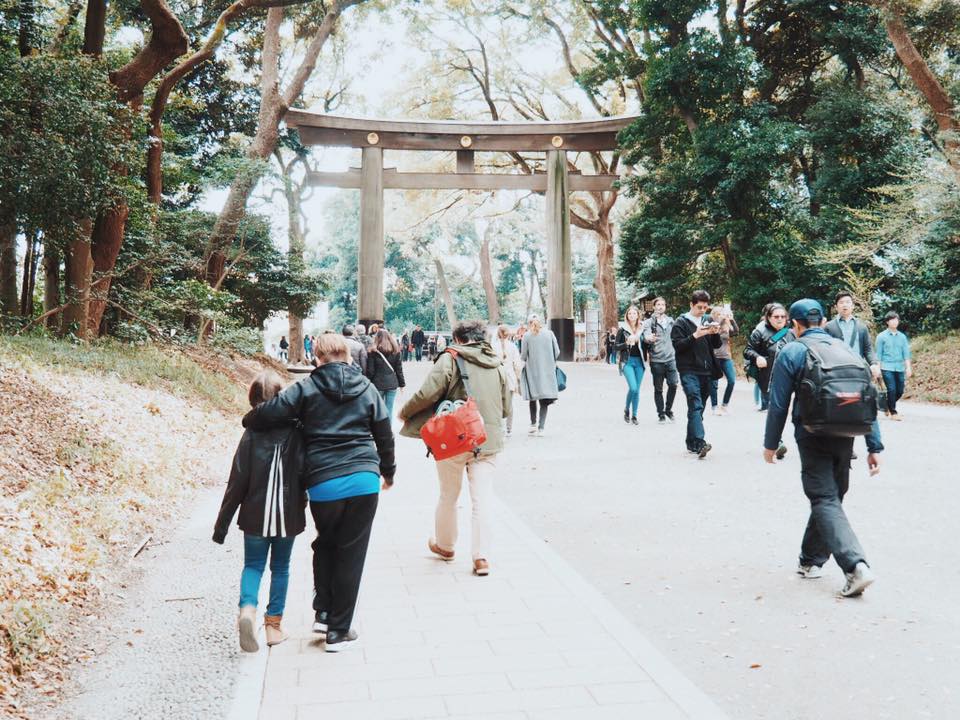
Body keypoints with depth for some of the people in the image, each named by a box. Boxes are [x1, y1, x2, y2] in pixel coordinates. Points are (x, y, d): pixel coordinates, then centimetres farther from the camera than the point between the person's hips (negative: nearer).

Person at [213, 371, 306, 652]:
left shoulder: (252, 434, -10)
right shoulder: (297, 431, -8)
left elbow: (237, 483, -9)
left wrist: (222, 523, -2)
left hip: (256, 515, -1)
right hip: (288, 515, 1)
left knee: (253, 565, 13)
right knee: (281, 567, 16)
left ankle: (248, 608, -11)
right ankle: (274, 623, 18)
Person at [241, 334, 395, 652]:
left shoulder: (306, 388, 1)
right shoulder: (367, 388, 9)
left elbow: (269, 413, -9)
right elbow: (384, 435, 13)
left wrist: (248, 419, 14)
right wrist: (388, 471, 28)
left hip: (322, 484, -1)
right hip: (364, 480, 1)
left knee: (325, 544, 24)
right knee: (351, 554, 8)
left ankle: (323, 612, 19)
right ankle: (338, 630, 14)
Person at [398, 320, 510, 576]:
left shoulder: (450, 358, -7)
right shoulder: (497, 365, 9)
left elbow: (427, 393, -16)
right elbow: (505, 406, 14)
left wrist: (405, 412, 0)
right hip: (489, 440, 3)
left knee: (448, 496, 15)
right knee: (482, 499, 5)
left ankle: (445, 546, 32)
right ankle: (481, 557, 1)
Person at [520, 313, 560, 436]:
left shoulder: (527, 336, -5)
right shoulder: (549, 333, 0)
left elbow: (523, 356, -4)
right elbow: (557, 352, 1)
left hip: (532, 371, -1)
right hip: (548, 371, 1)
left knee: (533, 399, 16)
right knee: (544, 401, 3)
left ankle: (533, 424, 14)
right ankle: (541, 427, -5)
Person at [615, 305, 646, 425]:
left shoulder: (642, 330, 8)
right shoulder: (622, 330, 1)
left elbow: (645, 346, 16)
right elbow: (616, 347, 0)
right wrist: (627, 343, -16)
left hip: (639, 361, 3)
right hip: (627, 361, -3)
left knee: (637, 390, 4)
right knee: (633, 387, -16)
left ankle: (634, 416, 13)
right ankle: (626, 410, 8)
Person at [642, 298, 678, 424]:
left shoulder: (671, 321, 12)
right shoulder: (649, 322, -1)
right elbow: (646, 336, -18)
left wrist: (676, 353, 14)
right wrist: (649, 338, -41)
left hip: (671, 358, 3)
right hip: (656, 360, -3)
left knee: (673, 384, -6)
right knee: (658, 389, 4)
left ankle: (668, 409, 16)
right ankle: (661, 414, 15)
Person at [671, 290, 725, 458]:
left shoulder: (708, 320, 14)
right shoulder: (681, 322, 0)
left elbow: (717, 345, 16)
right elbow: (677, 345, -9)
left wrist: (716, 333, -4)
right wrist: (695, 335, -18)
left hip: (706, 371, 5)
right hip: (689, 371, -5)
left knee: (698, 407, 9)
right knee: (695, 405, -18)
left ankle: (692, 443, 18)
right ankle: (700, 442, -28)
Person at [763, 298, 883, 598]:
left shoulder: (791, 352, -2)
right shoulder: (845, 348, 10)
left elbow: (779, 403, -4)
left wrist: (771, 443, 7)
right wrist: (874, 446, 10)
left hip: (812, 437, -5)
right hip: (844, 437, 5)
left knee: (825, 500, -4)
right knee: (830, 496, 18)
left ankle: (855, 565, -21)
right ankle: (811, 560, 28)